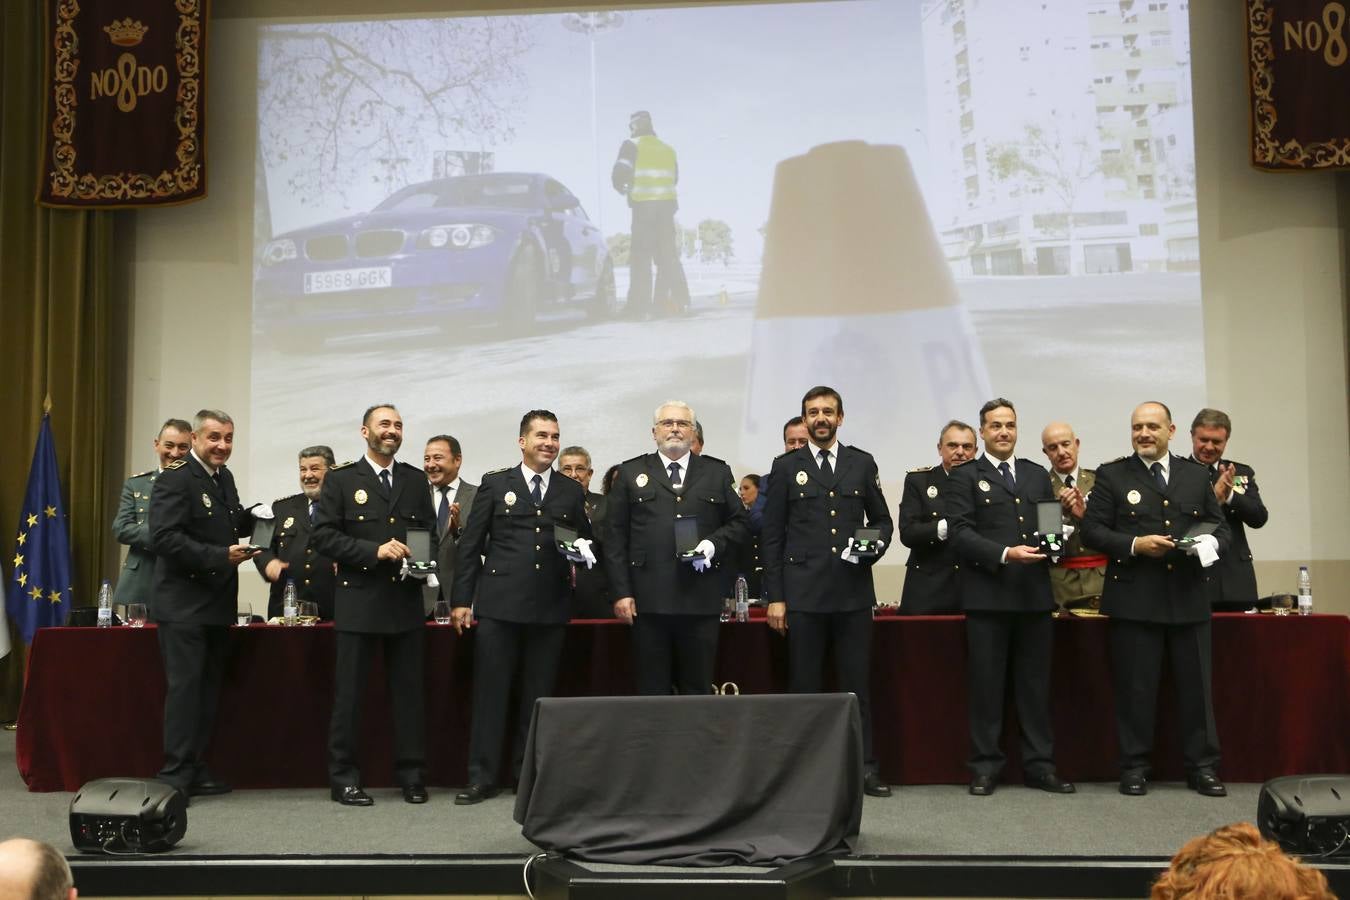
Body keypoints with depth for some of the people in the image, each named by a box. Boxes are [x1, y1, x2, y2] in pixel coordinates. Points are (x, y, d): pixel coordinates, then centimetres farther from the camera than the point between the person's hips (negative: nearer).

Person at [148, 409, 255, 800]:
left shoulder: (223, 476, 12)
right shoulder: (175, 479, -14)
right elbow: (164, 538, -23)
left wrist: (251, 518, -1)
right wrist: (221, 556, -27)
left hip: (217, 603, 9)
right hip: (184, 603, -9)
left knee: (208, 688, 13)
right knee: (185, 687, -7)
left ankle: (196, 769, 22)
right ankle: (174, 775, 0)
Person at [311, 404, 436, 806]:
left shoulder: (416, 480, 13)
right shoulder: (341, 480, 2)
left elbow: (429, 532, 17)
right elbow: (323, 535, -6)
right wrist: (375, 551, -16)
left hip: (406, 602, 3)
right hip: (358, 602, -3)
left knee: (409, 692, 7)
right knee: (349, 693, 2)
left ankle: (412, 776, 16)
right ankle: (343, 778, 12)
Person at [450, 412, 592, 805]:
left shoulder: (572, 491, 11)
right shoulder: (495, 484, 5)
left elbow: (586, 541, 19)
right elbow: (470, 545, 3)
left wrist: (582, 552, -5)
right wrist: (461, 599, -2)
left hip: (550, 609, 2)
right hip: (499, 605, -2)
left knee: (538, 695, 8)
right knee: (490, 692, 1)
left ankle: (528, 773, 19)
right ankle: (481, 777, 9)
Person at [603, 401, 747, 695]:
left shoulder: (718, 472, 13)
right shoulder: (631, 473, 10)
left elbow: (739, 524, 13)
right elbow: (614, 537, 5)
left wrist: (714, 544, -8)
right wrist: (621, 592, -3)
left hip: (701, 600, 1)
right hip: (648, 600, -1)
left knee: (698, 690, 5)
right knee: (652, 691, 4)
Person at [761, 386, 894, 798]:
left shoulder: (862, 463, 10)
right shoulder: (786, 467, 5)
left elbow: (882, 520, 17)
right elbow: (771, 536, 3)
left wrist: (875, 543, -7)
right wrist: (774, 596, -2)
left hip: (854, 592, 1)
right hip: (803, 593, -1)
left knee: (857, 685, 4)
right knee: (804, 686, 4)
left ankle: (865, 768, 12)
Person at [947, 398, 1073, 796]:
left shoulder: (1038, 475, 17)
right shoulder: (966, 476, 3)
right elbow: (959, 530, -7)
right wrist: (1005, 554, -18)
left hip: (1035, 594, 4)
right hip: (987, 594, -4)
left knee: (1035, 682, 8)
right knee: (986, 684, 2)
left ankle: (1039, 764, 16)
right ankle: (985, 766, 10)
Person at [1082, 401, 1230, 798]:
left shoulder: (1196, 475, 13)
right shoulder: (1111, 475, 3)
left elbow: (1220, 526, 14)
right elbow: (1092, 529, -2)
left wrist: (1211, 543, -8)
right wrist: (1134, 545, -16)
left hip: (1189, 598, 3)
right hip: (1135, 599, -2)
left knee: (1196, 685, 7)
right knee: (1136, 687, 3)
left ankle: (1202, 767, 18)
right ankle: (1134, 768, 13)